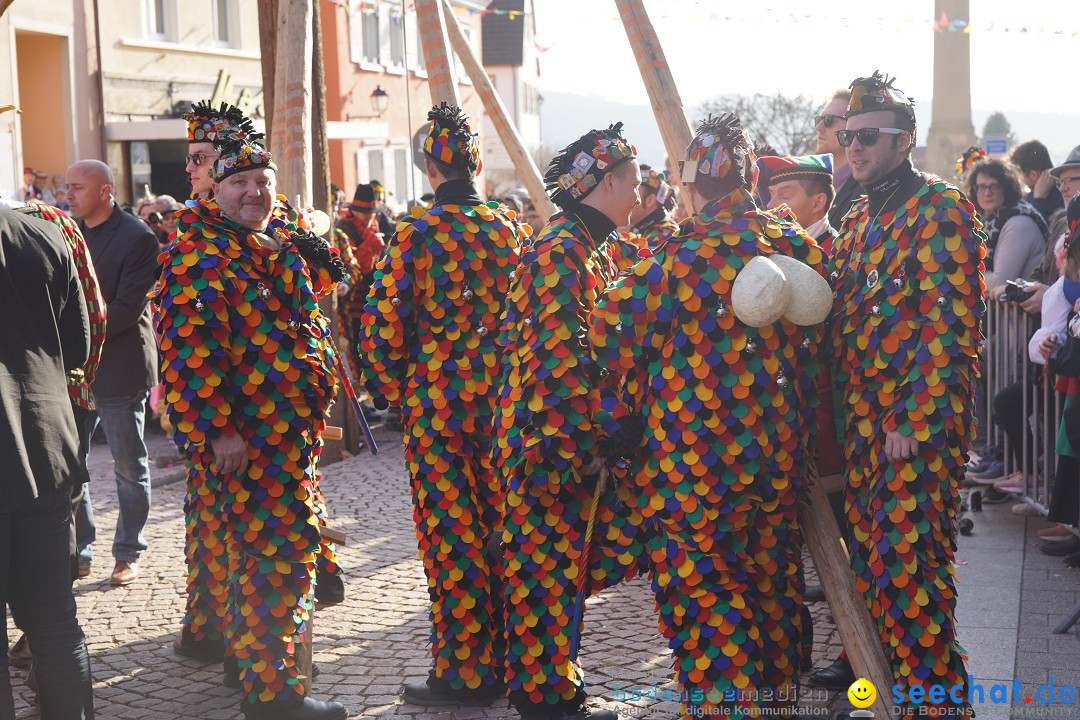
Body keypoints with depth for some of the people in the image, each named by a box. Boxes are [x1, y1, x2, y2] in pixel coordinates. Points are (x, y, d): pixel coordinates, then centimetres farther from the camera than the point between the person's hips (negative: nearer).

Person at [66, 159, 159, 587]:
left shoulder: (138, 238, -9)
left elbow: (127, 308, -15)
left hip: (118, 367, -6)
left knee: (129, 466, 5)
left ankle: (127, 555, 16)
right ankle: (77, 550, 20)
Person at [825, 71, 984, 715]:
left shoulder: (941, 208, -10)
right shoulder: (860, 220, 16)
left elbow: (952, 325, -16)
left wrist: (915, 423, -19)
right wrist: (843, 414, 12)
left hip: (919, 425, -8)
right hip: (865, 420, 8)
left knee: (907, 563, -6)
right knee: (872, 555, 13)